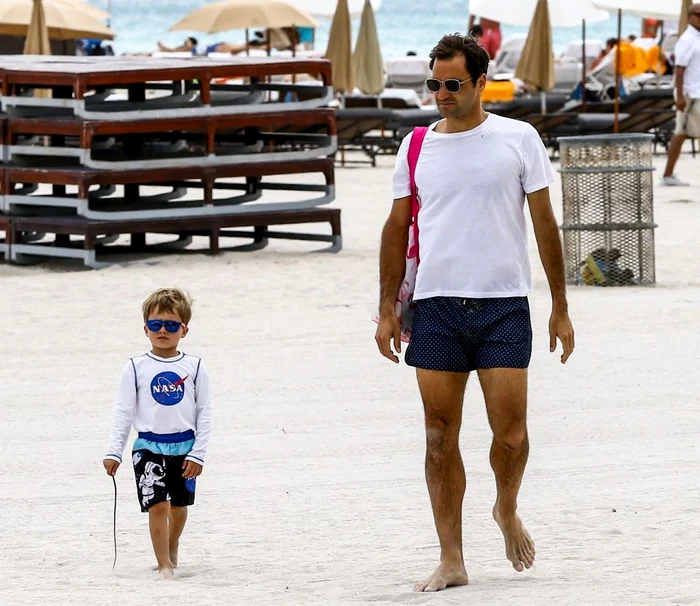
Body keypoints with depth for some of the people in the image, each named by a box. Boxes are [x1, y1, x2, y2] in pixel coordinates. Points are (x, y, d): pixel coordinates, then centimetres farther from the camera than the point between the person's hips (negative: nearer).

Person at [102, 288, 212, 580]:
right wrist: (114, 452, -6)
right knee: (158, 506, -11)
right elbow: (123, 412, 0)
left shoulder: (194, 367, 0)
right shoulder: (136, 368, -2)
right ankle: (164, 565, -4)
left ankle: (172, 548, 40)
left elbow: (204, 413, 2)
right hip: (149, 447, -1)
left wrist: (198, 454, -4)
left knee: (179, 505, 14)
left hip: (184, 448, 2)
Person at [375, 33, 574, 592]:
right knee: (440, 436, 0)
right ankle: (452, 561, 6)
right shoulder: (416, 147, 9)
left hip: (504, 304, -2)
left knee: (510, 434, -6)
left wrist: (560, 308, 5)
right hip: (435, 305, 2)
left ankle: (507, 510, 25)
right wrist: (388, 310, 7)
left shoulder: (519, 139, 4)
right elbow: (397, 230, 13)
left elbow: (545, 224, 7)